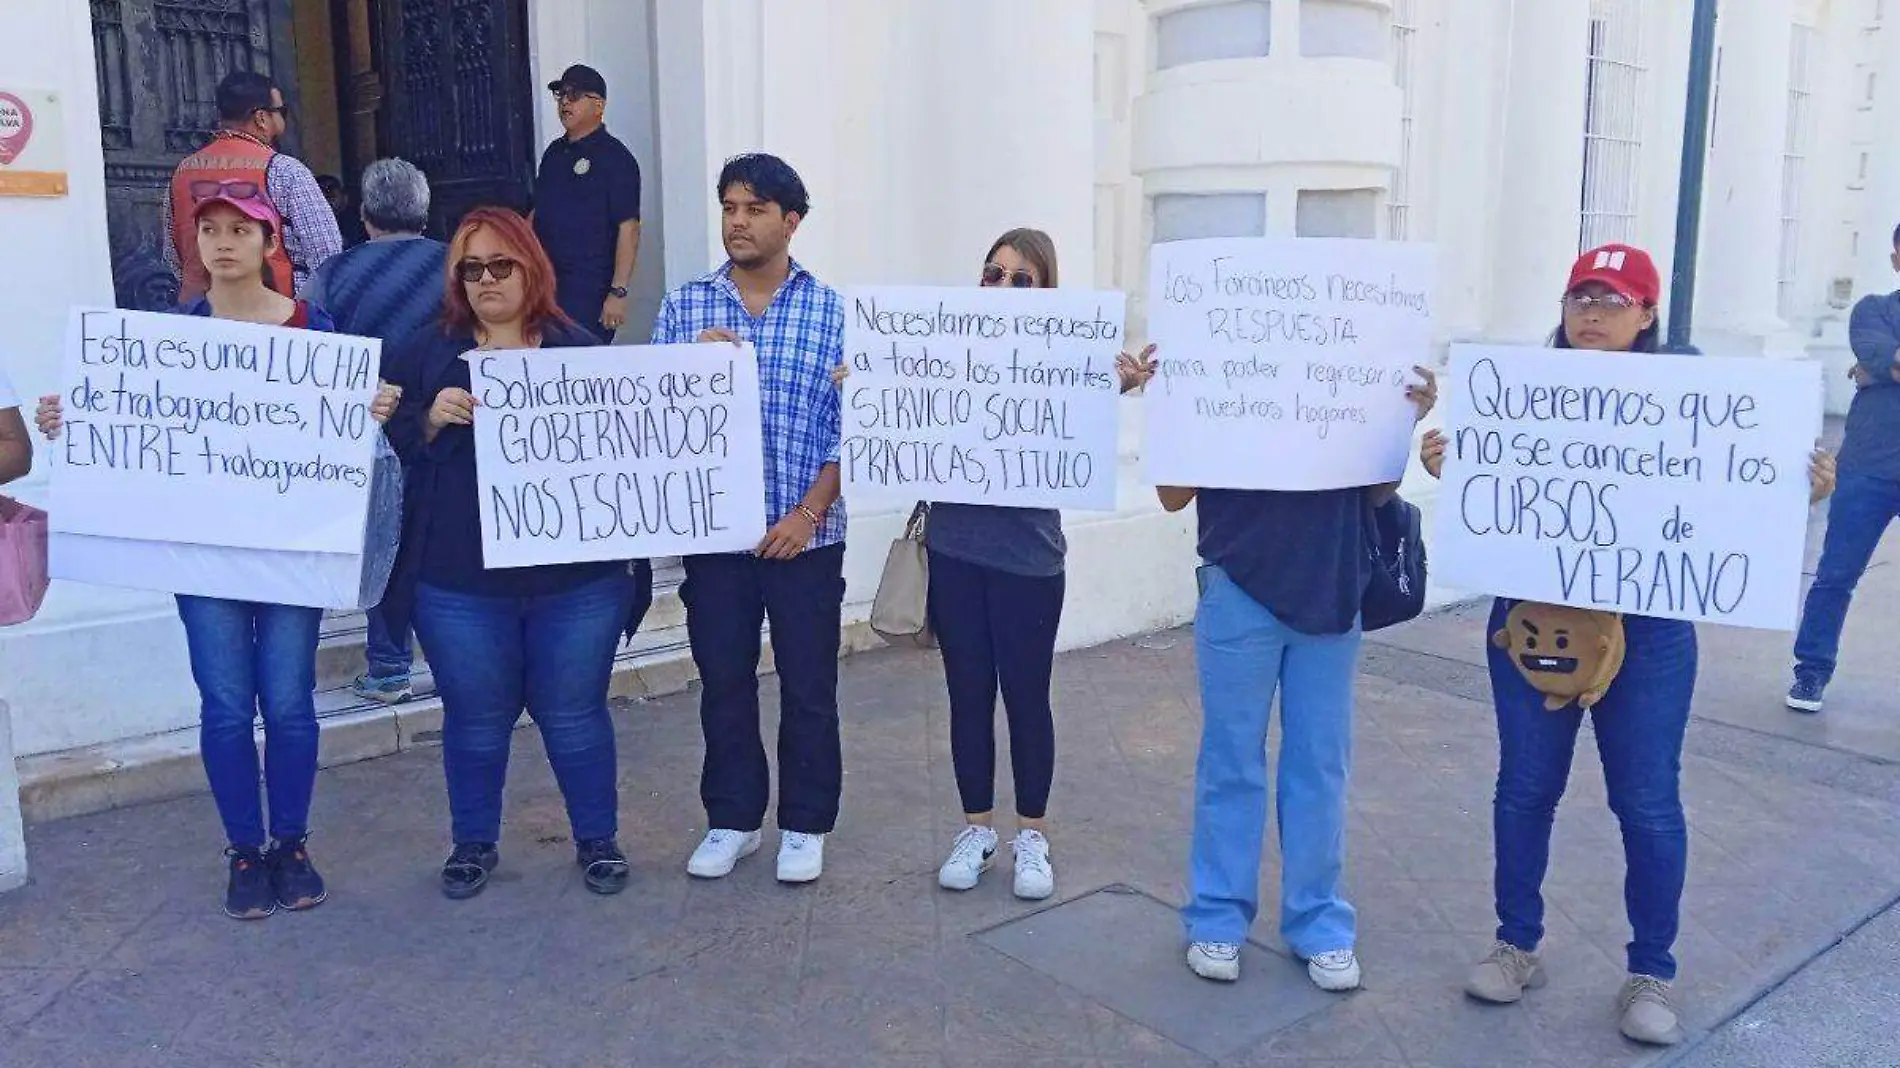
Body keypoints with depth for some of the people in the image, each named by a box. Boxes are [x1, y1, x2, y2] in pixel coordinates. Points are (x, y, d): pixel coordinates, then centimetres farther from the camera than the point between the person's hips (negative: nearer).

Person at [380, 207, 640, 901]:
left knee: (574, 716, 9)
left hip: (575, 579, 0)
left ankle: (597, 839, 27)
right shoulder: (424, 353, 6)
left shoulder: (579, 351, 6)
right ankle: (473, 843, 32)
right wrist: (430, 420, -16)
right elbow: (386, 442, 1)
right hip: (459, 585, 1)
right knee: (476, 720, 13)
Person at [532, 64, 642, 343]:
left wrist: (618, 293, -19)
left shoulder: (615, 157, -6)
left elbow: (628, 228, -13)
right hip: (544, 283, 7)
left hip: (589, 291, -7)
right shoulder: (554, 152, 16)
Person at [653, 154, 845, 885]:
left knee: (808, 686, 7)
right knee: (724, 682, 11)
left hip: (805, 534, -2)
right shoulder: (684, 306, 5)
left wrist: (810, 511, -12)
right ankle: (732, 819, 27)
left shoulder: (832, 311, 0)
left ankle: (805, 826, 22)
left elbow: (850, 427, -3)